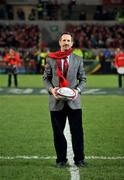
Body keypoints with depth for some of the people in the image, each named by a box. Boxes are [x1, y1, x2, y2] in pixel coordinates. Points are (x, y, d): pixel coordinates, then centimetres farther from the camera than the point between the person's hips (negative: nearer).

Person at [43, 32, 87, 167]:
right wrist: (51, 89, -10)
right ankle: (61, 159, 15)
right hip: (56, 101, 0)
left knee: (77, 131, -1)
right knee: (58, 132, 5)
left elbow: (82, 79, 9)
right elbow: (46, 78, 8)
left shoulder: (78, 60, 7)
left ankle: (79, 159, 9)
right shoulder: (50, 59, 5)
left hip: (73, 101, 0)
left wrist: (78, 90, -9)